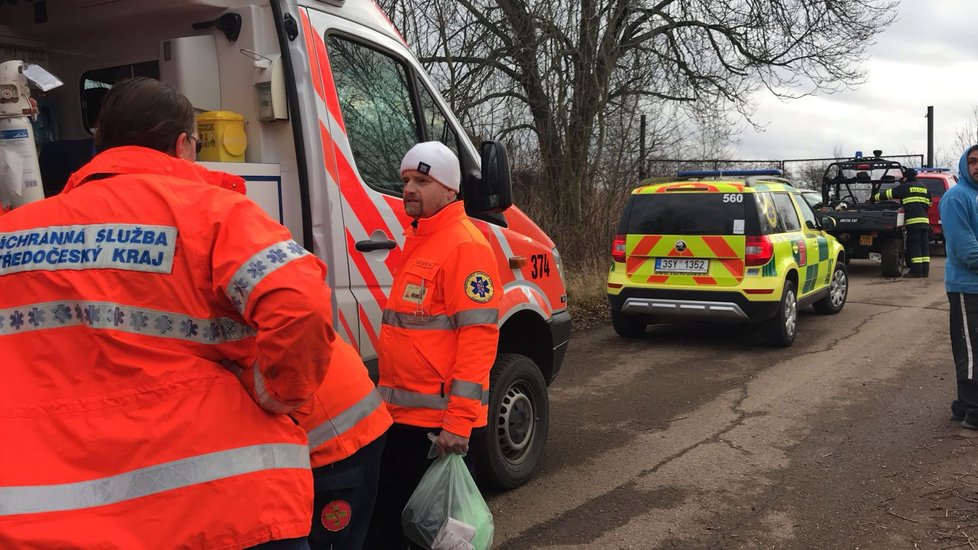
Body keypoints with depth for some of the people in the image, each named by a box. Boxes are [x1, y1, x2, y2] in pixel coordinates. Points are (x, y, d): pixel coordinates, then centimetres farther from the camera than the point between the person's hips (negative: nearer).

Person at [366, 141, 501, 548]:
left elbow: (478, 336, -21)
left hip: (439, 420, -9)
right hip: (400, 413, 9)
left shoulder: (465, 245, -15)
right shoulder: (415, 241, 15)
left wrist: (459, 420, -24)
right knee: (386, 517, 19)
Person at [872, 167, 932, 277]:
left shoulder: (905, 187, 0)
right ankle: (925, 271, 9)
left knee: (914, 246, -5)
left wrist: (874, 198, 13)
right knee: (924, 245, 8)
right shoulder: (924, 187, 19)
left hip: (913, 220, -6)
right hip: (924, 220, 6)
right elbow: (929, 203, 23)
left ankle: (916, 271, -8)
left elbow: (888, 194, 3)